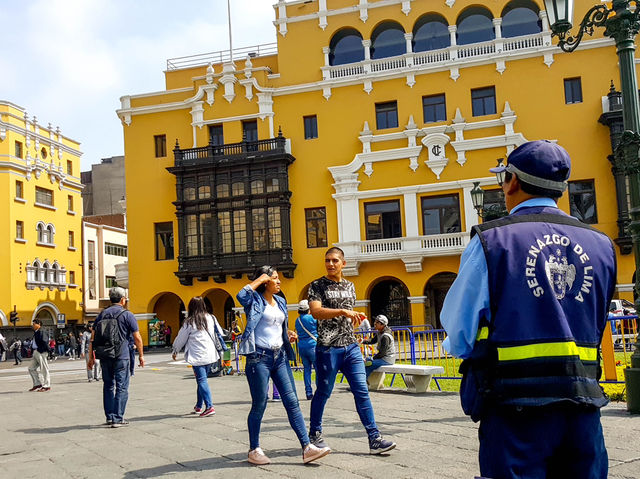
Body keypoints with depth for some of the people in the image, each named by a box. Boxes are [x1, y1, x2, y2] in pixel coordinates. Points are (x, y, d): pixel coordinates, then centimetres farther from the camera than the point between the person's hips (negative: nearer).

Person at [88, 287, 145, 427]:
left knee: (108, 385, 16)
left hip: (104, 356, 5)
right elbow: (137, 338, -4)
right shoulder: (127, 315, -3)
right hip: (121, 356, -4)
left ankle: (109, 416, 18)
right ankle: (118, 418, -1)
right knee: (122, 387, 1)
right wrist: (141, 355, 7)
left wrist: (91, 358, 13)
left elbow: (92, 338, 8)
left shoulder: (102, 314, 10)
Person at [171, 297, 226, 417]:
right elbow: (220, 333, 15)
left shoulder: (189, 322, -6)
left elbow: (181, 338, 4)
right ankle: (198, 406, 23)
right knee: (201, 379, 16)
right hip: (210, 354, 5)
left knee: (202, 381, -6)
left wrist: (175, 351, 20)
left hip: (198, 356, -5)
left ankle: (209, 407, -16)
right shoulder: (211, 318, 6)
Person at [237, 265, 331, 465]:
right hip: (259, 357, -6)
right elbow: (241, 295, -30)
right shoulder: (256, 301, -5)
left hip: (280, 355, 6)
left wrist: (288, 334, 8)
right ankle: (254, 450, 15)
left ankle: (307, 448, 0)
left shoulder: (280, 302, 16)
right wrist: (260, 279, -16)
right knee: (259, 405, 1)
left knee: (292, 402, 1)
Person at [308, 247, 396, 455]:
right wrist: (342, 312, -26)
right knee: (323, 393, 5)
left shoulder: (350, 286, 14)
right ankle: (315, 434, 23)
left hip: (351, 347, 5)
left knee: (362, 392, -1)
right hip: (327, 348, -4)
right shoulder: (317, 286, -3)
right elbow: (316, 311, -19)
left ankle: (374, 439, 0)